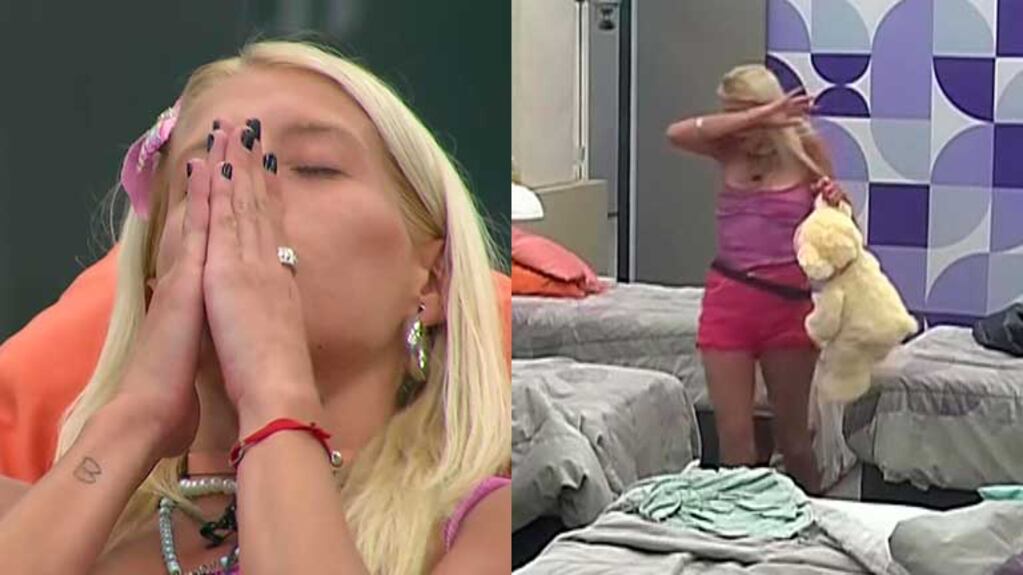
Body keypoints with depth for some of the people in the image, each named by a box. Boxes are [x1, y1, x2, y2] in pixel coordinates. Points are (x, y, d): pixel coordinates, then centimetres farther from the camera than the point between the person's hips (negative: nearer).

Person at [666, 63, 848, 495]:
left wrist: (836, 201, -16)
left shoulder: (805, 149, -2)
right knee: (733, 435, 0)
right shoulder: (730, 150, 2)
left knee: (791, 432, 11)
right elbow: (677, 133, -18)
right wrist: (756, 118, -22)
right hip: (728, 300, 1)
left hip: (788, 302, -1)